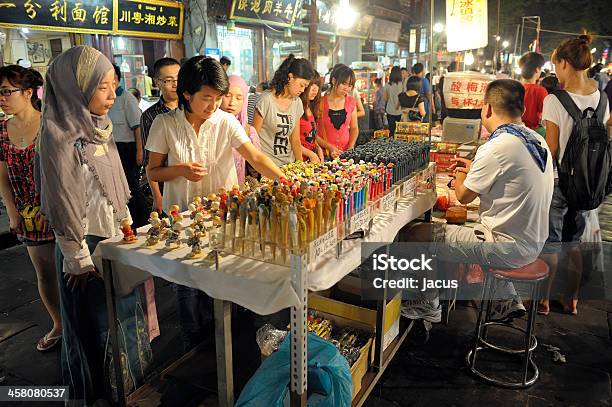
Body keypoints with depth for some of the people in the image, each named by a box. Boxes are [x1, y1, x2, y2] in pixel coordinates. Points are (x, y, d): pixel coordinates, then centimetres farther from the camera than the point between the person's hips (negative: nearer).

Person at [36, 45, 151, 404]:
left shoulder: (98, 126, 4)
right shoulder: (60, 137, -20)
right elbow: (63, 207, -18)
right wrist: (80, 260, -14)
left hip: (114, 239, 8)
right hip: (88, 247, -8)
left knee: (124, 315, 21)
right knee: (98, 325, 11)